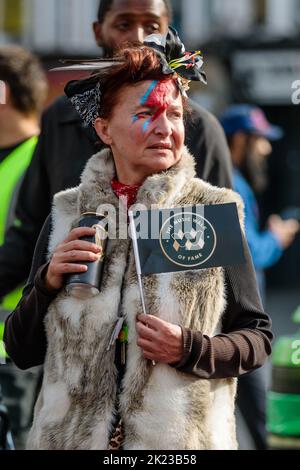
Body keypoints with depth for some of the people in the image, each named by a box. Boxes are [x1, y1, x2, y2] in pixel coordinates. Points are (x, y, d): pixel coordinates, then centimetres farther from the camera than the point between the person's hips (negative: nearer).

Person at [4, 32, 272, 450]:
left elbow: (257, 338, 0)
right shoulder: (66, 216, 1)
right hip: (71, 434, 2)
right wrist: (49, 282, -12)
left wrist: (191, 349, -17)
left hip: (183, 437, -2)